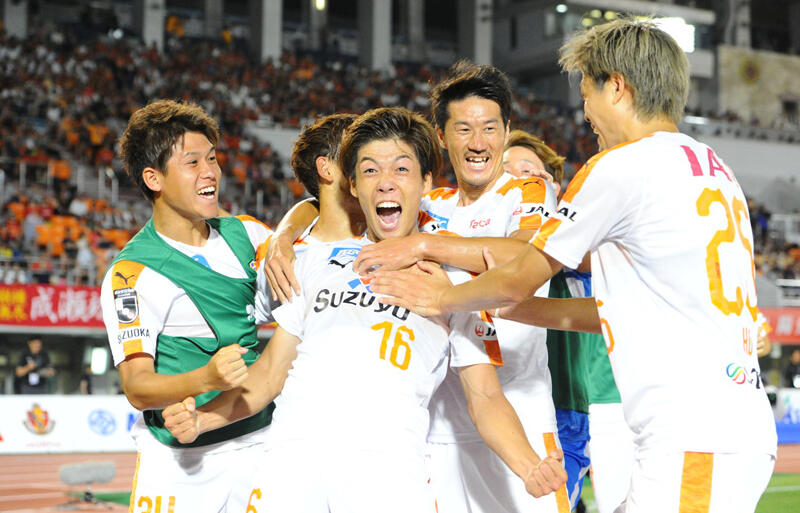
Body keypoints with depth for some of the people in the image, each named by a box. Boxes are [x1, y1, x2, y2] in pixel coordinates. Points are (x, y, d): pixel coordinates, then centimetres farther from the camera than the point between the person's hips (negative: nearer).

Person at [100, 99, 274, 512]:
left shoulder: (244, 234, 5)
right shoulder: (131, 274, -12)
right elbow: (137, 389, -17)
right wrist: (207, 378, -37)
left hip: (258, 446, 5)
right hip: (180, 466, -5)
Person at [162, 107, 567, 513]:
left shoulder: (453, 280, 17)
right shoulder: (317, 259, 23)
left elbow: (485, 399, 12)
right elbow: (272, 371, 23)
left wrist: (532, 468, -6)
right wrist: (201, 419, 7)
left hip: (388, 465, -1)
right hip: (292, 452, 1)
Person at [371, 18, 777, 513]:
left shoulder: (622, 165, -7)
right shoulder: (715, 167, 19)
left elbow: (519, 281, 4)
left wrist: (443, 299, 22)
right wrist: (502, 306, 29)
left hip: (696, 443, -9)